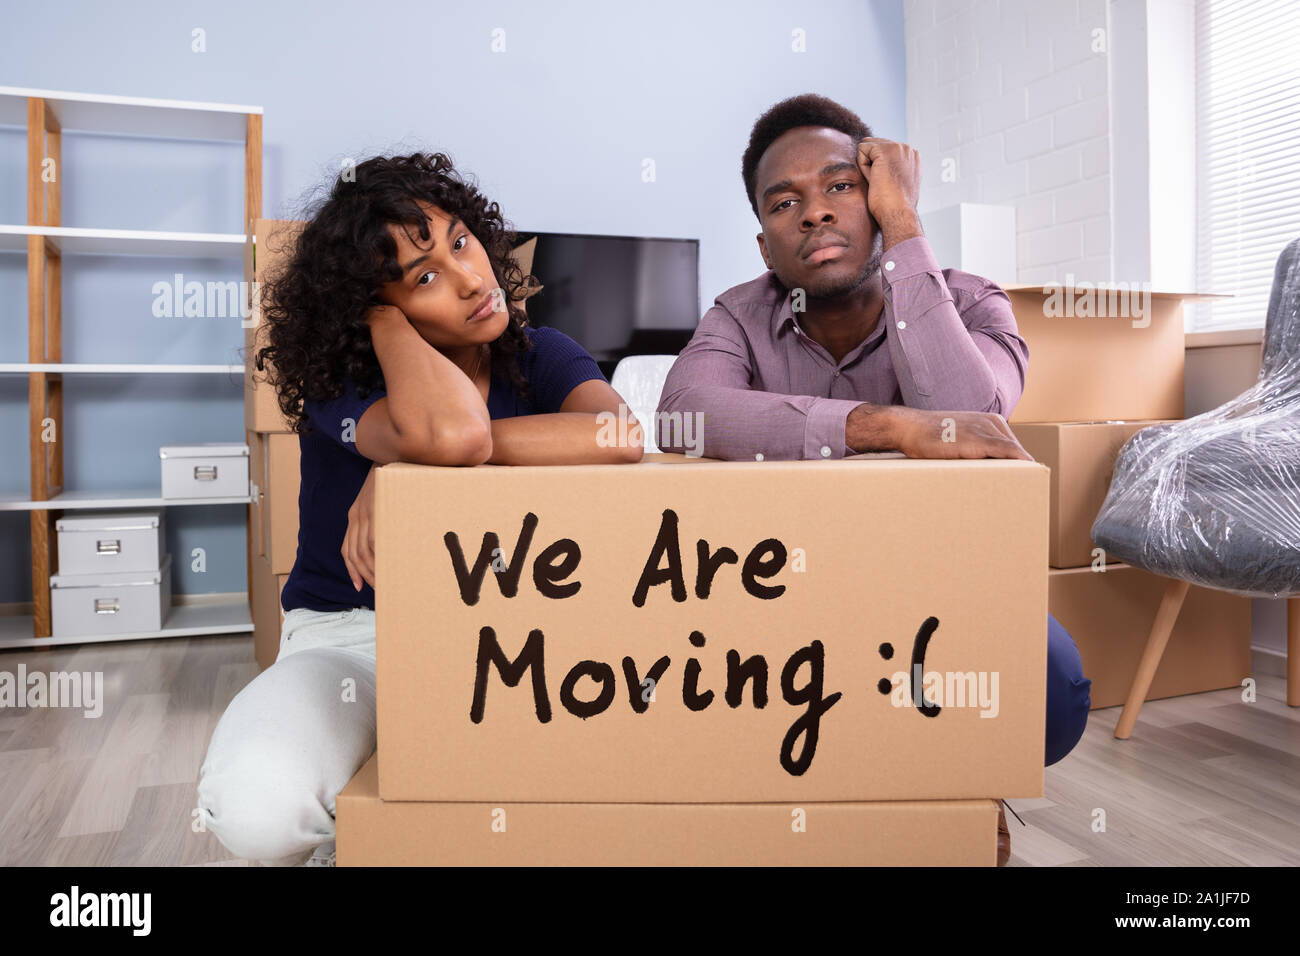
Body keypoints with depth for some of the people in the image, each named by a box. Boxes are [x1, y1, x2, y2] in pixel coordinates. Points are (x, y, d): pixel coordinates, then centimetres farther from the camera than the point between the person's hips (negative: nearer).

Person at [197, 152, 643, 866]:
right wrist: (380, 312, -19)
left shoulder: (542, 357, -3)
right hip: (349, 636, -2)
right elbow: (453, 434, -39)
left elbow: (620, 434, -28)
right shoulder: (341, 379, -14)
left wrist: (407, 466, -31)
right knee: (257, 807, -33)